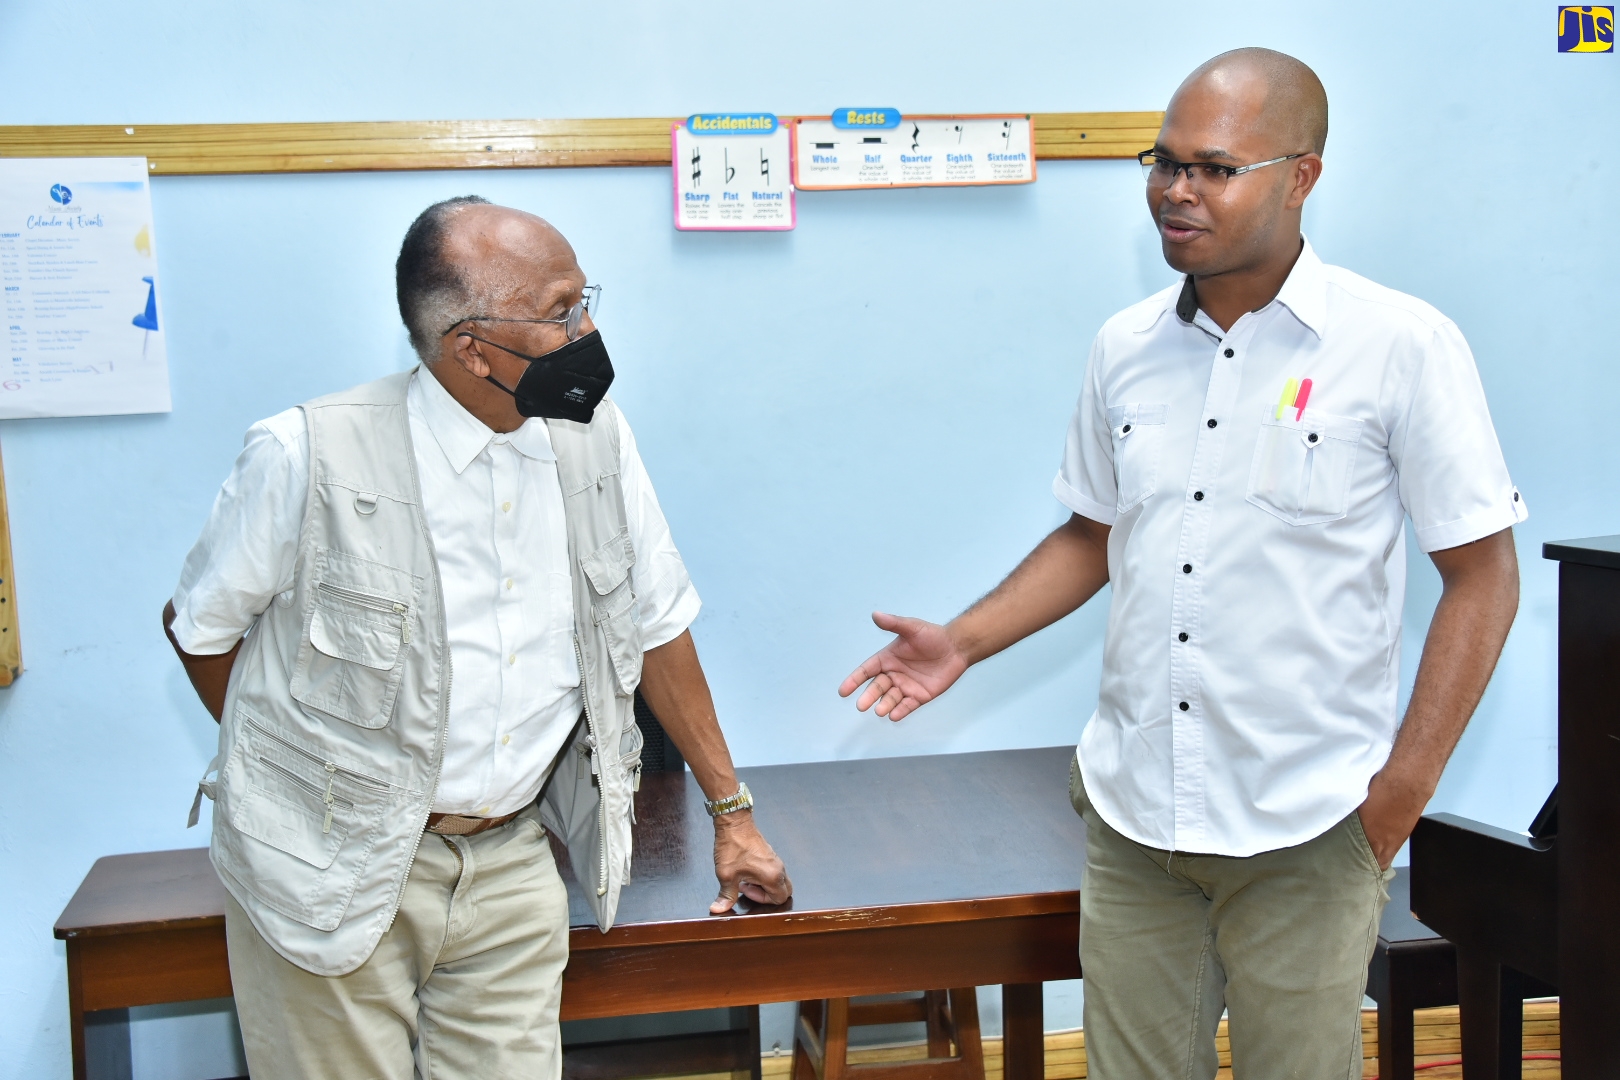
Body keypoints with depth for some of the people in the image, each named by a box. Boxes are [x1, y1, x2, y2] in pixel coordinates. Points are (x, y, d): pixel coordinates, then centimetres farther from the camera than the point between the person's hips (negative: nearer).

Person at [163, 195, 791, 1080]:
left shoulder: (593, 437, -2)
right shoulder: (309, 454, -15)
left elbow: (655, 624, 8)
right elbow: (199, 626, 0)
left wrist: (731, 812, 10)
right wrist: (297, 769, 6)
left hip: (512, 868, 4)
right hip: (337, 875, -3)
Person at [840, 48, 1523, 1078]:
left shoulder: (1402, 345, -9)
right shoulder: (1126, 348, 5)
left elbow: (1482, 573, -6)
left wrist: (1406, 785, -11)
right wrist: (962, 643, 5)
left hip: (1304, 833, -4)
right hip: (1133, 817, 4)